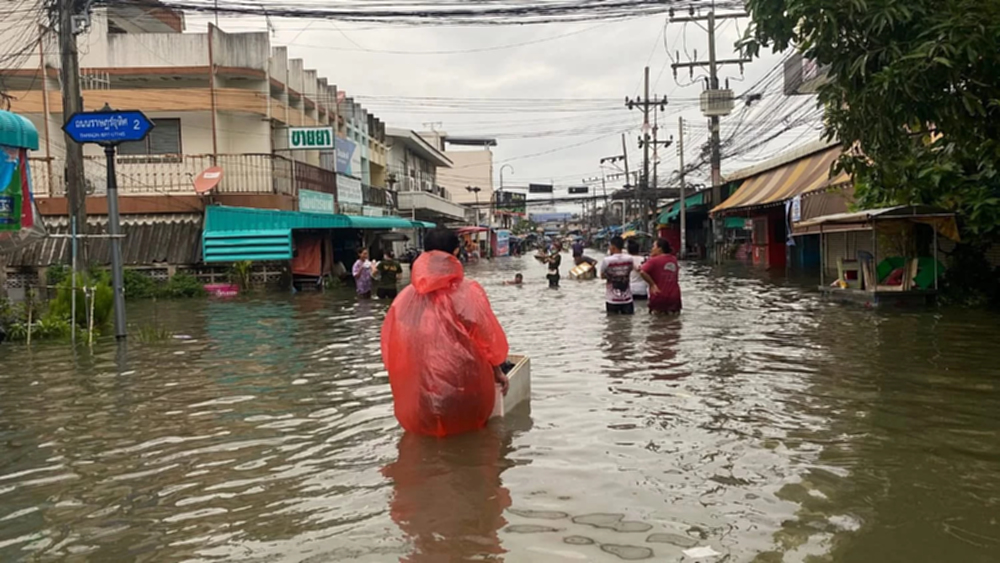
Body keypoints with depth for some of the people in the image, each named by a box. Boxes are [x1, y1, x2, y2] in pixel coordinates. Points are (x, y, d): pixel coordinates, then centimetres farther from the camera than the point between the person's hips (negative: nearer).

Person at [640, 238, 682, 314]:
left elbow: (643, 272, -24)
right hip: (674, 297, 5)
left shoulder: (654, 260, -10)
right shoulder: (674, 259, 9)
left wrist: (652, 284, -13)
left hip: (658, 296, -5)